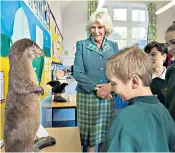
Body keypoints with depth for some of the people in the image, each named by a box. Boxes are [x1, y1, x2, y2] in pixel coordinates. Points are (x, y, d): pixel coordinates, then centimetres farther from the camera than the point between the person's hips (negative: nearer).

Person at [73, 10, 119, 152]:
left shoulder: (113, 46, 8)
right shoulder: (82, 45, 0)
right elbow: (77, 73, -7)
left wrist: (110, 86, -15)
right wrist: (96, 88, -16)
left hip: (108, 97, 3)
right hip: (87, 96, -2)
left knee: (105, 135, 11)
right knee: (90, 135, 6)